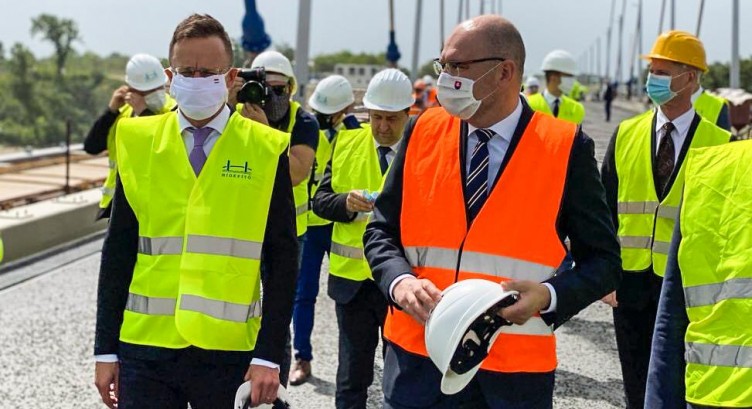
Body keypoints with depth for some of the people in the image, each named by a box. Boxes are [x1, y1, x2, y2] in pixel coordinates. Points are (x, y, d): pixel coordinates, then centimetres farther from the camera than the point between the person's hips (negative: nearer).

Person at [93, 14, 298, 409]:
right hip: (146, 349, 1)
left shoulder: (266, 150, -1)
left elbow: (281, 262, -1)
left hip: (229, 351, -1)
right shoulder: (137, 142, 4)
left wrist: (270, 355, -7)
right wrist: (106, 349, 4)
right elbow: (118, 252, 6)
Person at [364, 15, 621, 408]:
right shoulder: (422, 133, 3)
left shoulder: (566, 148, -5)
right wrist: (400, 281, -12)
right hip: (417, 357, 2)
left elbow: (603, 261, 0)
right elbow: (381, 231, 9)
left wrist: (548, 295, -19)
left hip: (514, 370, -2)